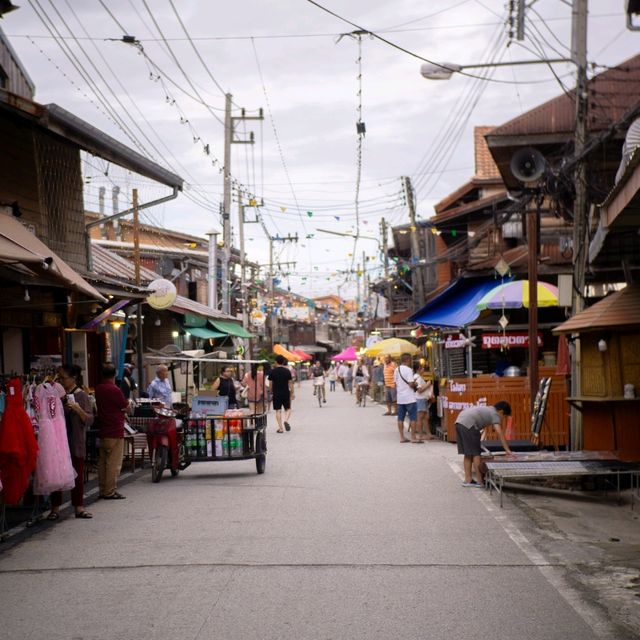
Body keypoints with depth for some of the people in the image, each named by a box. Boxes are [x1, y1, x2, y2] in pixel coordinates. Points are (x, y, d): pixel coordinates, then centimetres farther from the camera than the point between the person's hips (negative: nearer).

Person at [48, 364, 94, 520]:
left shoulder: (82, 396, -2)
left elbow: (89, 421, -6)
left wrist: (79, 410, -22)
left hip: (76, 441, -2)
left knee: (78, 474, 4)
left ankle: (79, 507, 12)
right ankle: (55, 508, 7)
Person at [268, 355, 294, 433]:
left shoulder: (272, 371, -3)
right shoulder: (287, 371, -3)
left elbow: (270, 383, 2)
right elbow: (290, 383, -1)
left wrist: (271, 392, 17)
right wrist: (292, 393, 6)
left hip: (276, 394, 0)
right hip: (286, 393, 0)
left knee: (278, 411, 4)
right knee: (288, 409, 14)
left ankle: (280, 428, 1)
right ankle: (286, 420, -14)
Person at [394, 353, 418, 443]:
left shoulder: (396, 370, 8)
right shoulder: (408, 370, -14)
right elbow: (411, 384, -18)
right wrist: (415, 384, 1)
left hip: (400, 397, 7)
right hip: (409, 398, -7)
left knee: (400, 418, 8)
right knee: (413, 418, -2)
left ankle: (402, 437, 10)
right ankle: (413, 438, -3)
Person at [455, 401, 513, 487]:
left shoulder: (488, 410, 28)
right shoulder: (494, 414, 2)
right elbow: (500, 433, -7)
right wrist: (507, 450, -10)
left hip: (459, 422, 9)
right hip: (468, 425, -9)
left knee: (468, 454, 14)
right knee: (476, 454, -2)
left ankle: (468, 480, 15)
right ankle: (480, 481, 1)